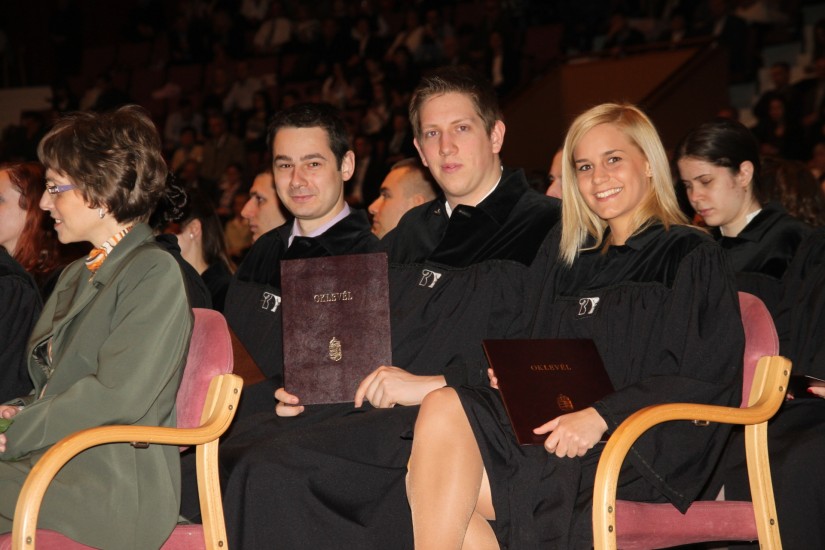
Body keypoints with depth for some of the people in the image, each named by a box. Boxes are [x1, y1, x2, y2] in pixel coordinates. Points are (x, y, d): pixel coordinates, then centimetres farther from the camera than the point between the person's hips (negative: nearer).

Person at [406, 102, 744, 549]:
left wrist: (602, 416, -20)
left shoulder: (691, 257, 4)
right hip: (552, 423, 6)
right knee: (443, 406, -27)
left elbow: (704, 378, -7)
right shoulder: (565, 254, 23)